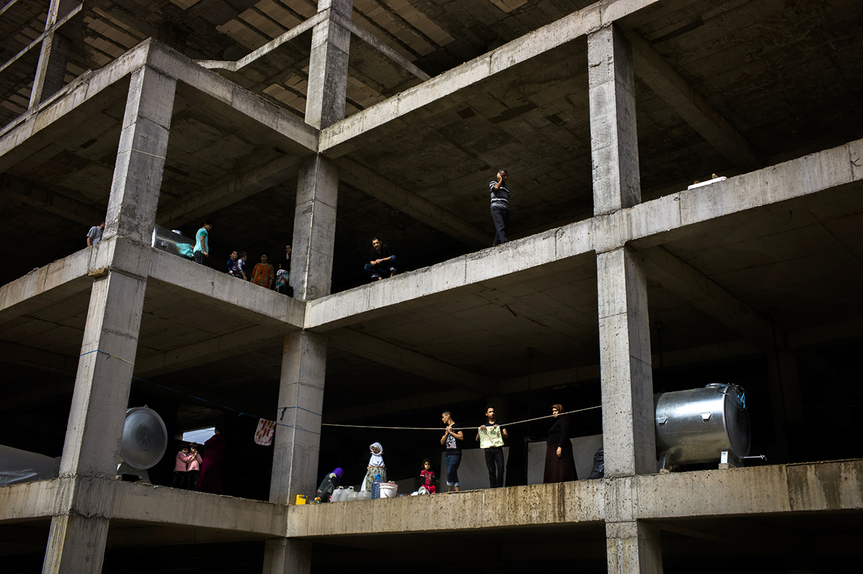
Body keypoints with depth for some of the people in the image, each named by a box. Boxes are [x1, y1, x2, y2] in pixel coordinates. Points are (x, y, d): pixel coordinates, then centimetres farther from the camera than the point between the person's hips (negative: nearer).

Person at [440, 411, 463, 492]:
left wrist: (451, 432, -7)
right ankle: (457, 491, 3)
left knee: (450, 472, -17)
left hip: (455, 453, -8)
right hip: (448, 454, 8)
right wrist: (447, 433, 2)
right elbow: (442, 442, 15)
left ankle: (449, 490, -12)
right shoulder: (446, 429, 22)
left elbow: (461, 437, -11)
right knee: (453, 473, 3)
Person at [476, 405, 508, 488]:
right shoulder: (485, 426, 21)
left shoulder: (500, 424, 17)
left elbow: (507, 436, 8)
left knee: (500, 467, -20)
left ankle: (499, 486, -18)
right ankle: (492, 488, -2)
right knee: (491, 470, -4)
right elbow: (477, 439, 16)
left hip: (498, 448, -2)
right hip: (488, 449, 2)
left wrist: (500, 433, -11)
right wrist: (480, 430, -1)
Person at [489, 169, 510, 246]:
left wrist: (508, 219, 17)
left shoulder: (507, 188, 33)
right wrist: (500, 180, 11)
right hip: (496, 207, -6)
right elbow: (496, 188, -8)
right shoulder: (493, 182, 17)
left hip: (505, 209, 6)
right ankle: (504, 242, -44)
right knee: (500, 226, -26)